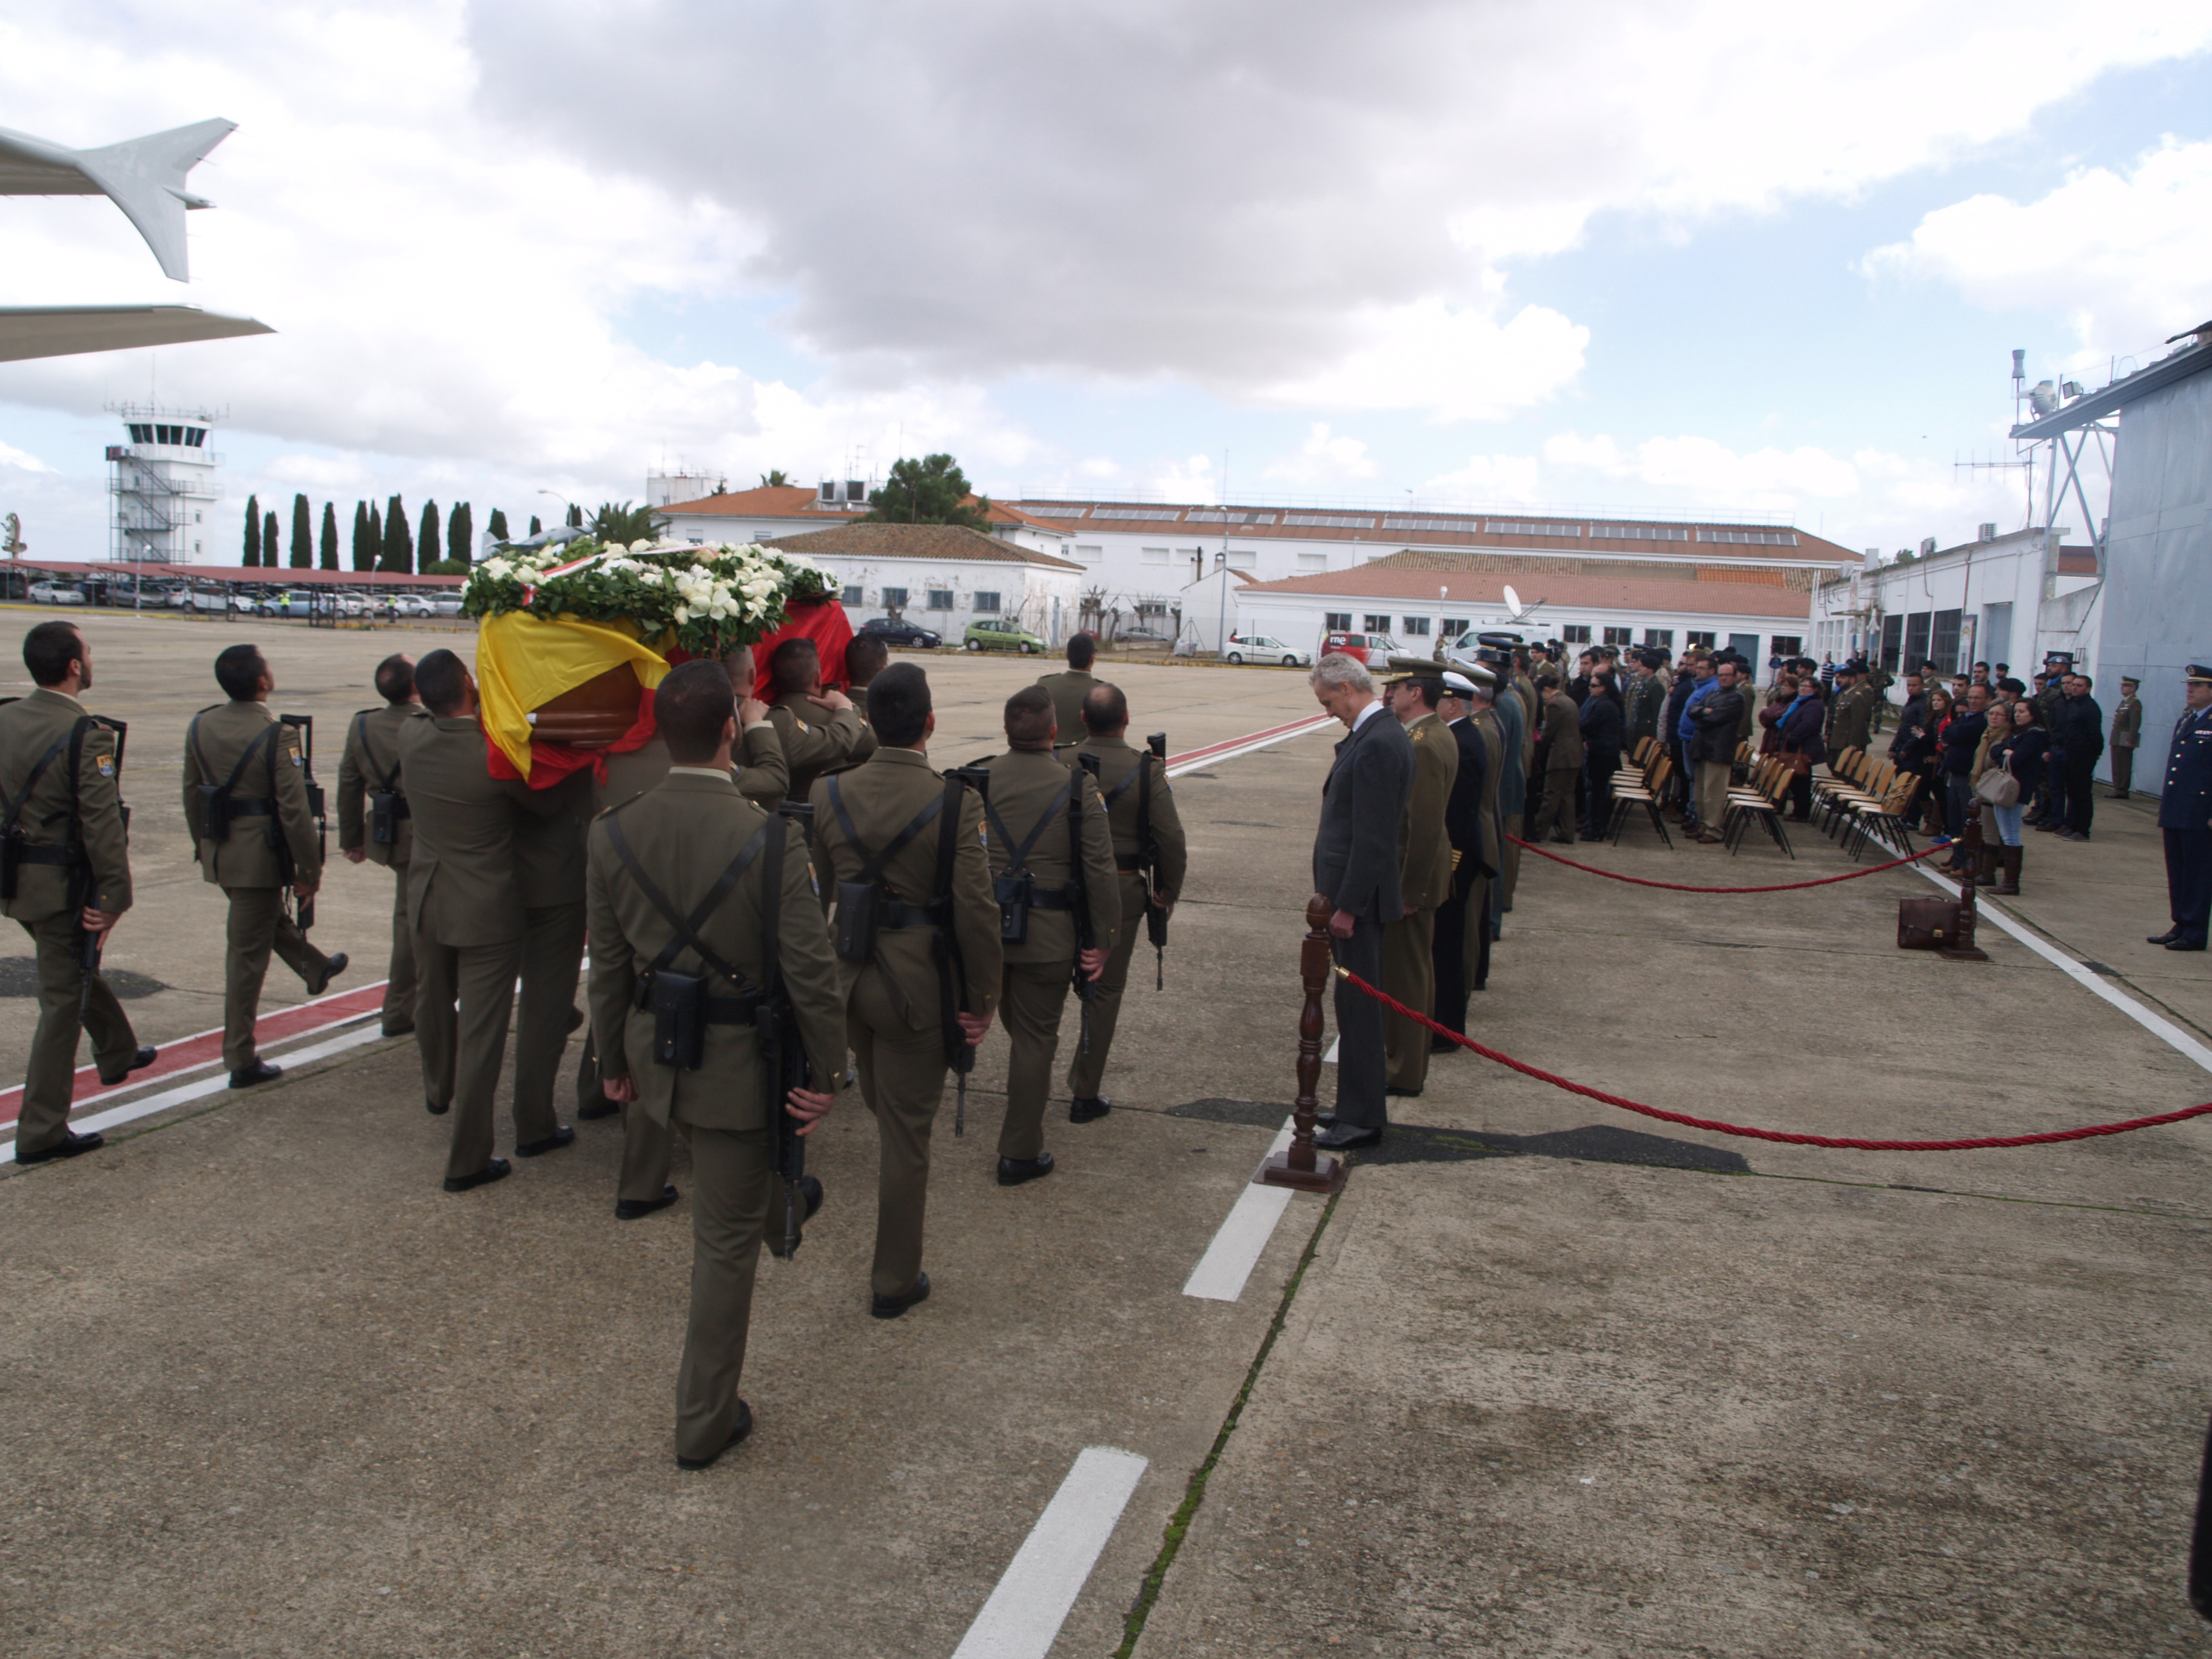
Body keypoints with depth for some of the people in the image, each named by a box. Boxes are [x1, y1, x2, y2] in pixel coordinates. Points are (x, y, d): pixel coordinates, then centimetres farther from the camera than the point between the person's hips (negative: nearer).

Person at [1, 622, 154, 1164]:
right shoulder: (88, 735, -22)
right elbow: (102, 827, -23)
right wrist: (114, 898, -17)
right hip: (63, 887, -8)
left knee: (78, 969, 29)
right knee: (63, 1001, 1)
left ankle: (118, 1053, 52)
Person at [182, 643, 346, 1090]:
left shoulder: (200, 726, 1)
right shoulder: (277, 736, -21)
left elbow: (191, 794, 11)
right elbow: (294, 812, -21)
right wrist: (309, 872, -12)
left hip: (218, 854, 7)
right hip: (259, 857, -7)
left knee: (272, 916, 31)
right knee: (247, 955, 1)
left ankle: (315, 969, 57)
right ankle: (241, 1061, 10)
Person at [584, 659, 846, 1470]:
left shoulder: (613, 834, -9)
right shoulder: (769, 839, -23)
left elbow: (608, 966, 1)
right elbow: (810, 971, -19)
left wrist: (614, 1059, 14)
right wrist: (826, 1073, -6)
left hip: (656, 1052, 5)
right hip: (738, 1065, -4)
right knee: (726, 1243, 10)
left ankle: (777, 1192, 65)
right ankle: (704, 1422, 24)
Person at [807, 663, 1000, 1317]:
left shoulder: (828, 793, -4)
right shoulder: (955, 804, -17)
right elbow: (976, 912, -17)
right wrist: (982, 1000, -7)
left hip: (847, 976, 4)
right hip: (918, 987, -4)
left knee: (887, 1115, 27)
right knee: (907, 1131, 8)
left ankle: (899, 1230, 48)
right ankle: (895, 1280, 20)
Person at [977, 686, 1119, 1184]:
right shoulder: (1078, 786, -11)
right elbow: (1100, 869, -11)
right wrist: (1104, 938, -2)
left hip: (985, 931, 3)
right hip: (1050, 936, -3)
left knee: (1018, 1026, 26)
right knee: (1036, 1038, 6)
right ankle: (1020, 1154, 13)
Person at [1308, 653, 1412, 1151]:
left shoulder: (1377, 744, -20)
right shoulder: (1376, 735, 11)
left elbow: (1373, 836, -23)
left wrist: (1347, 905, -20)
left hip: (1359, 896, -10)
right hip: (1351, 891, 10)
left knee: (1357, 1005, -2)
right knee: (1358, 1003, 17)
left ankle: (1362, 1118, 8)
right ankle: (1361, 1107, 28)